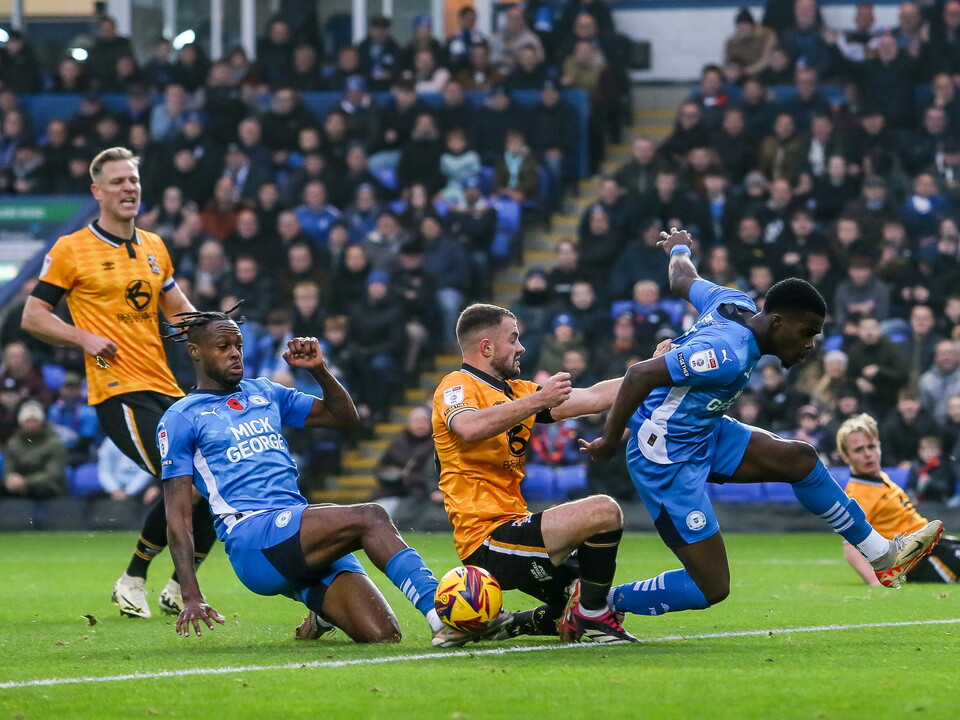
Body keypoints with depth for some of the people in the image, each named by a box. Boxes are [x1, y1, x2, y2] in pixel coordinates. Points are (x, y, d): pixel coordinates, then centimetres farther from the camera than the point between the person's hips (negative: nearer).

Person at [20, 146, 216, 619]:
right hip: (118, 391, -7)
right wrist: (85, 338, -13)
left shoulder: (154, 247, 16)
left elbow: (178, 309, 28)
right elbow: (32, 317, 1)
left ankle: (178, 590, 16)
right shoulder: (71, 251, -2)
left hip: (165, 386, 7)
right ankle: (132, 582, -2)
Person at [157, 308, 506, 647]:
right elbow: (179, 514, 2)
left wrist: (319, 370, 9)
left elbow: (344, 417, 29)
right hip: (252, 541, -6)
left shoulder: (264, 393, 24)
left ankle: (322, 616, 19)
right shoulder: (181, 419, 7)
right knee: (370, 517, -28)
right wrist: (191, 596, -8)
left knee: (381, 634, -12)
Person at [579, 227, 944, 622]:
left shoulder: (736, 303, -4)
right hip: (669, 460, -10)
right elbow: (640, 374, -35)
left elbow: (683, 281, 18)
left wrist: (678, 249, 43)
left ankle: (882, 555, 25)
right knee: (711, 587, -8)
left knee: (799, 458, 11)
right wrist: (610, 441, -24)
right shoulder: (729, 355, -32)